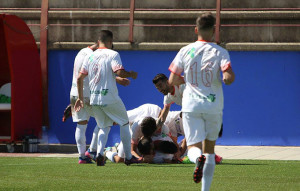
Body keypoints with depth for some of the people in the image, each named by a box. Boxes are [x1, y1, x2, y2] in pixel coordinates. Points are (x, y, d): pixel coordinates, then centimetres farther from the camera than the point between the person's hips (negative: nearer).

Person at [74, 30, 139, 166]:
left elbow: (79, 78, 9)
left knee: (105, 127, 17)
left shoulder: (90, 56, 10)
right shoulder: (112, 54, -7)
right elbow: (119, 72, -21)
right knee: (124, 123, 14)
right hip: (110, 98, -5)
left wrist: (80, 98, 14)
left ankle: (99, 154, -7)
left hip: (94, 99, 5)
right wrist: (131, 74, -1)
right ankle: (128, 157, 15)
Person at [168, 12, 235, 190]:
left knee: (193, 147, -1)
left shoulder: (185, 51, 0)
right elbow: (229, 78, -19)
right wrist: (226, 77, 5)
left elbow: (172, 80, 1)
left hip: (191, 106, 0)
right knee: (209, 148, 14)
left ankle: (198, 157, -38)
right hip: (214, 107, 0)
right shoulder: (220, 52, -5)